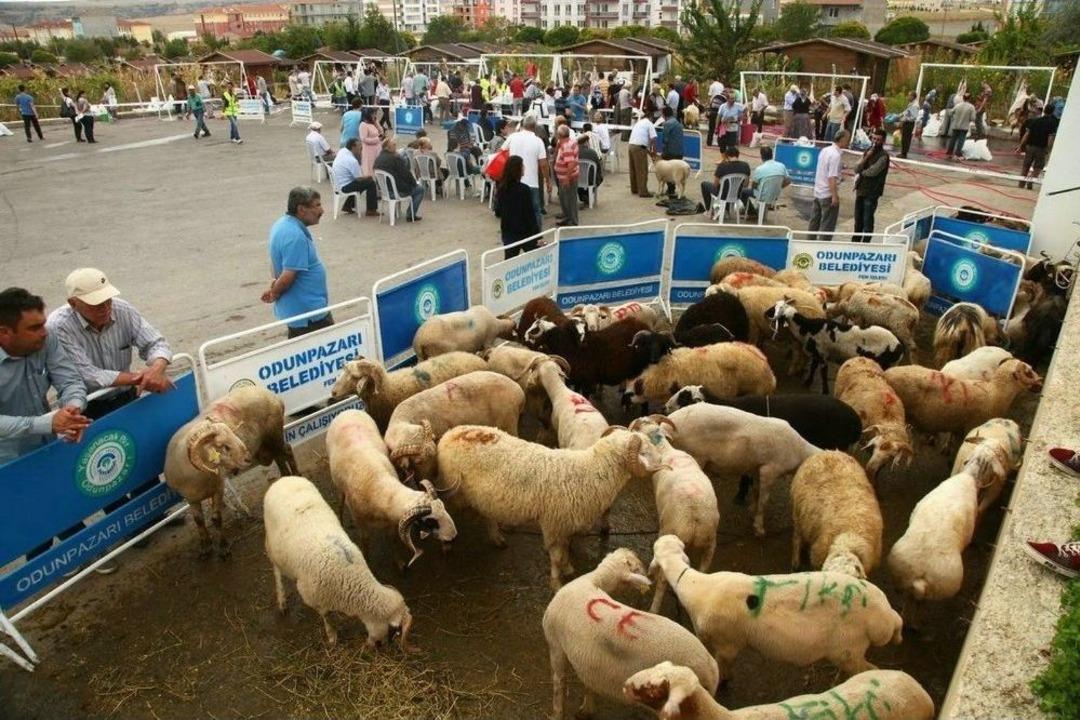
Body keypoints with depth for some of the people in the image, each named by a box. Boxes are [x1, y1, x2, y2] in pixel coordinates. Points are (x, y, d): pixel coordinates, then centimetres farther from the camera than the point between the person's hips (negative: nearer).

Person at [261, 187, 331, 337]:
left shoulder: (282, 223, 7)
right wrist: (274, 294, -8)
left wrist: (274, 282, 3)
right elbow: (288, 276, -26)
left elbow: (275, 262, 18)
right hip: (309, 312, -10)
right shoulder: (295, 236, -26)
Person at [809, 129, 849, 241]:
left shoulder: (824, 150, 6)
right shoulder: (836, 155, -19)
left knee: (815, 220, 18)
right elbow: (832, 178, -24)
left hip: (818, 192, 9)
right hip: (828, 194, -9)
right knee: (828, 224, 0)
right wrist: (835, 196, -23)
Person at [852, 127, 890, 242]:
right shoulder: (868, 151, 9)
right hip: (861, 189, 7)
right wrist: (866, 157, -13)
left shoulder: (883, 155, -13)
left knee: (867, 220, -2)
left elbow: (872, 171, -23)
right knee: (858, 218, 17)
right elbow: (857, 169, 1)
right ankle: (856, 241, 30)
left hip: (872, 192, -7)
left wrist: (861, 173, -4)